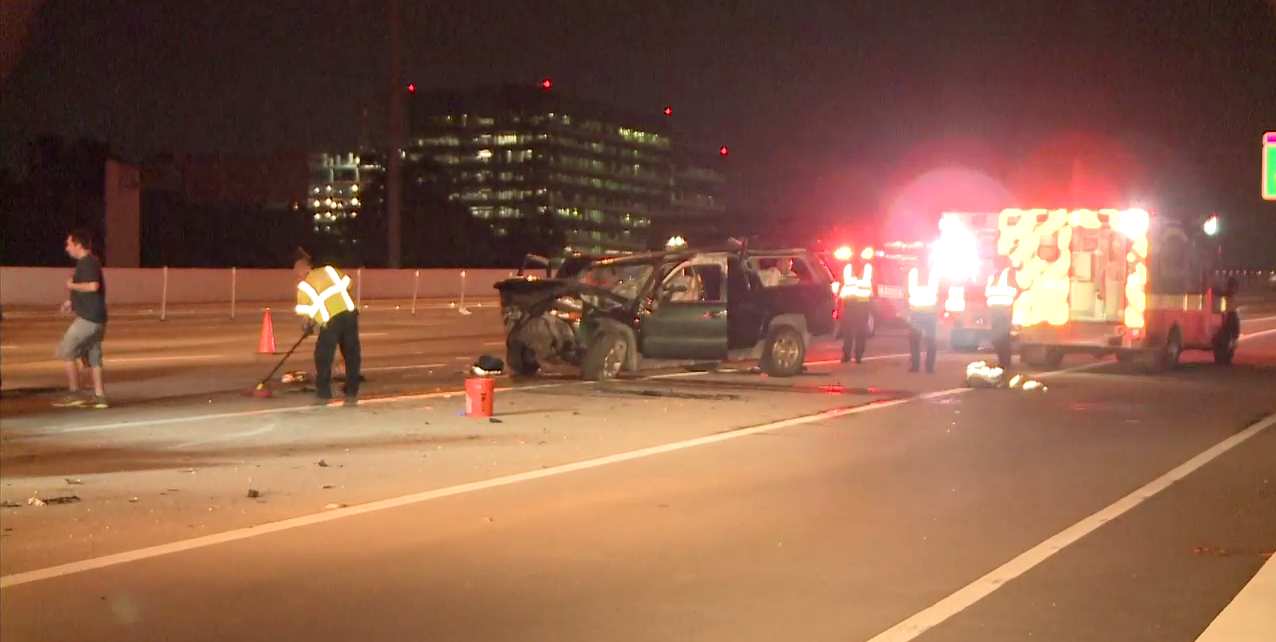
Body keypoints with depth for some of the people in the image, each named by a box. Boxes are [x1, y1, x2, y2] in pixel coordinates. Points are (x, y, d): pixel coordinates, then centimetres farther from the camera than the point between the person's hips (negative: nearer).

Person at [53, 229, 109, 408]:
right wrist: (73, 301, 19)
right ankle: (99, 396, 9)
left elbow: (93, 286, -28)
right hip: (94, 318, 10)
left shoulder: (87, 262, -14)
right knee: (92, 357, 10)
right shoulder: (90, 262, 18)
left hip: (88, 319, -10)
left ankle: (74, 394, -1)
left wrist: (72, 286, -13)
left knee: (66, 353, -4)